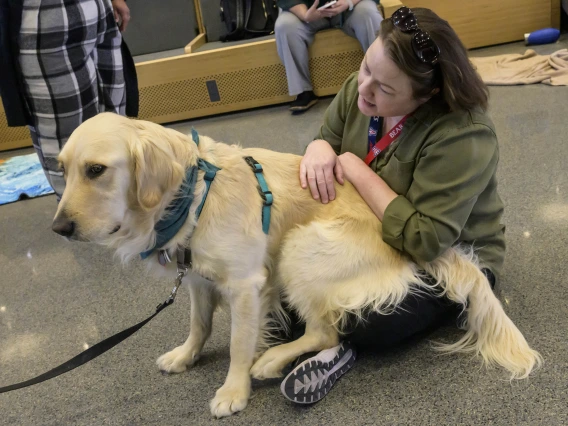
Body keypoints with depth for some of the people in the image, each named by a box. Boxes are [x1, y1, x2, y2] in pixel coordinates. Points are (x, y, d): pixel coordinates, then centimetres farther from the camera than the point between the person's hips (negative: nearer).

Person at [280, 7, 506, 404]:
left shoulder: (462, 137, -32)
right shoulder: (360, 88, -12)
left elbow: (426, 241, -35)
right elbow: (328, 139, 5)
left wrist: (358, 172, -30)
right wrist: (318, 149, -21)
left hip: (448, 261, -7)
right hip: (370, 238, 7)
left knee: (370, 323, -31)